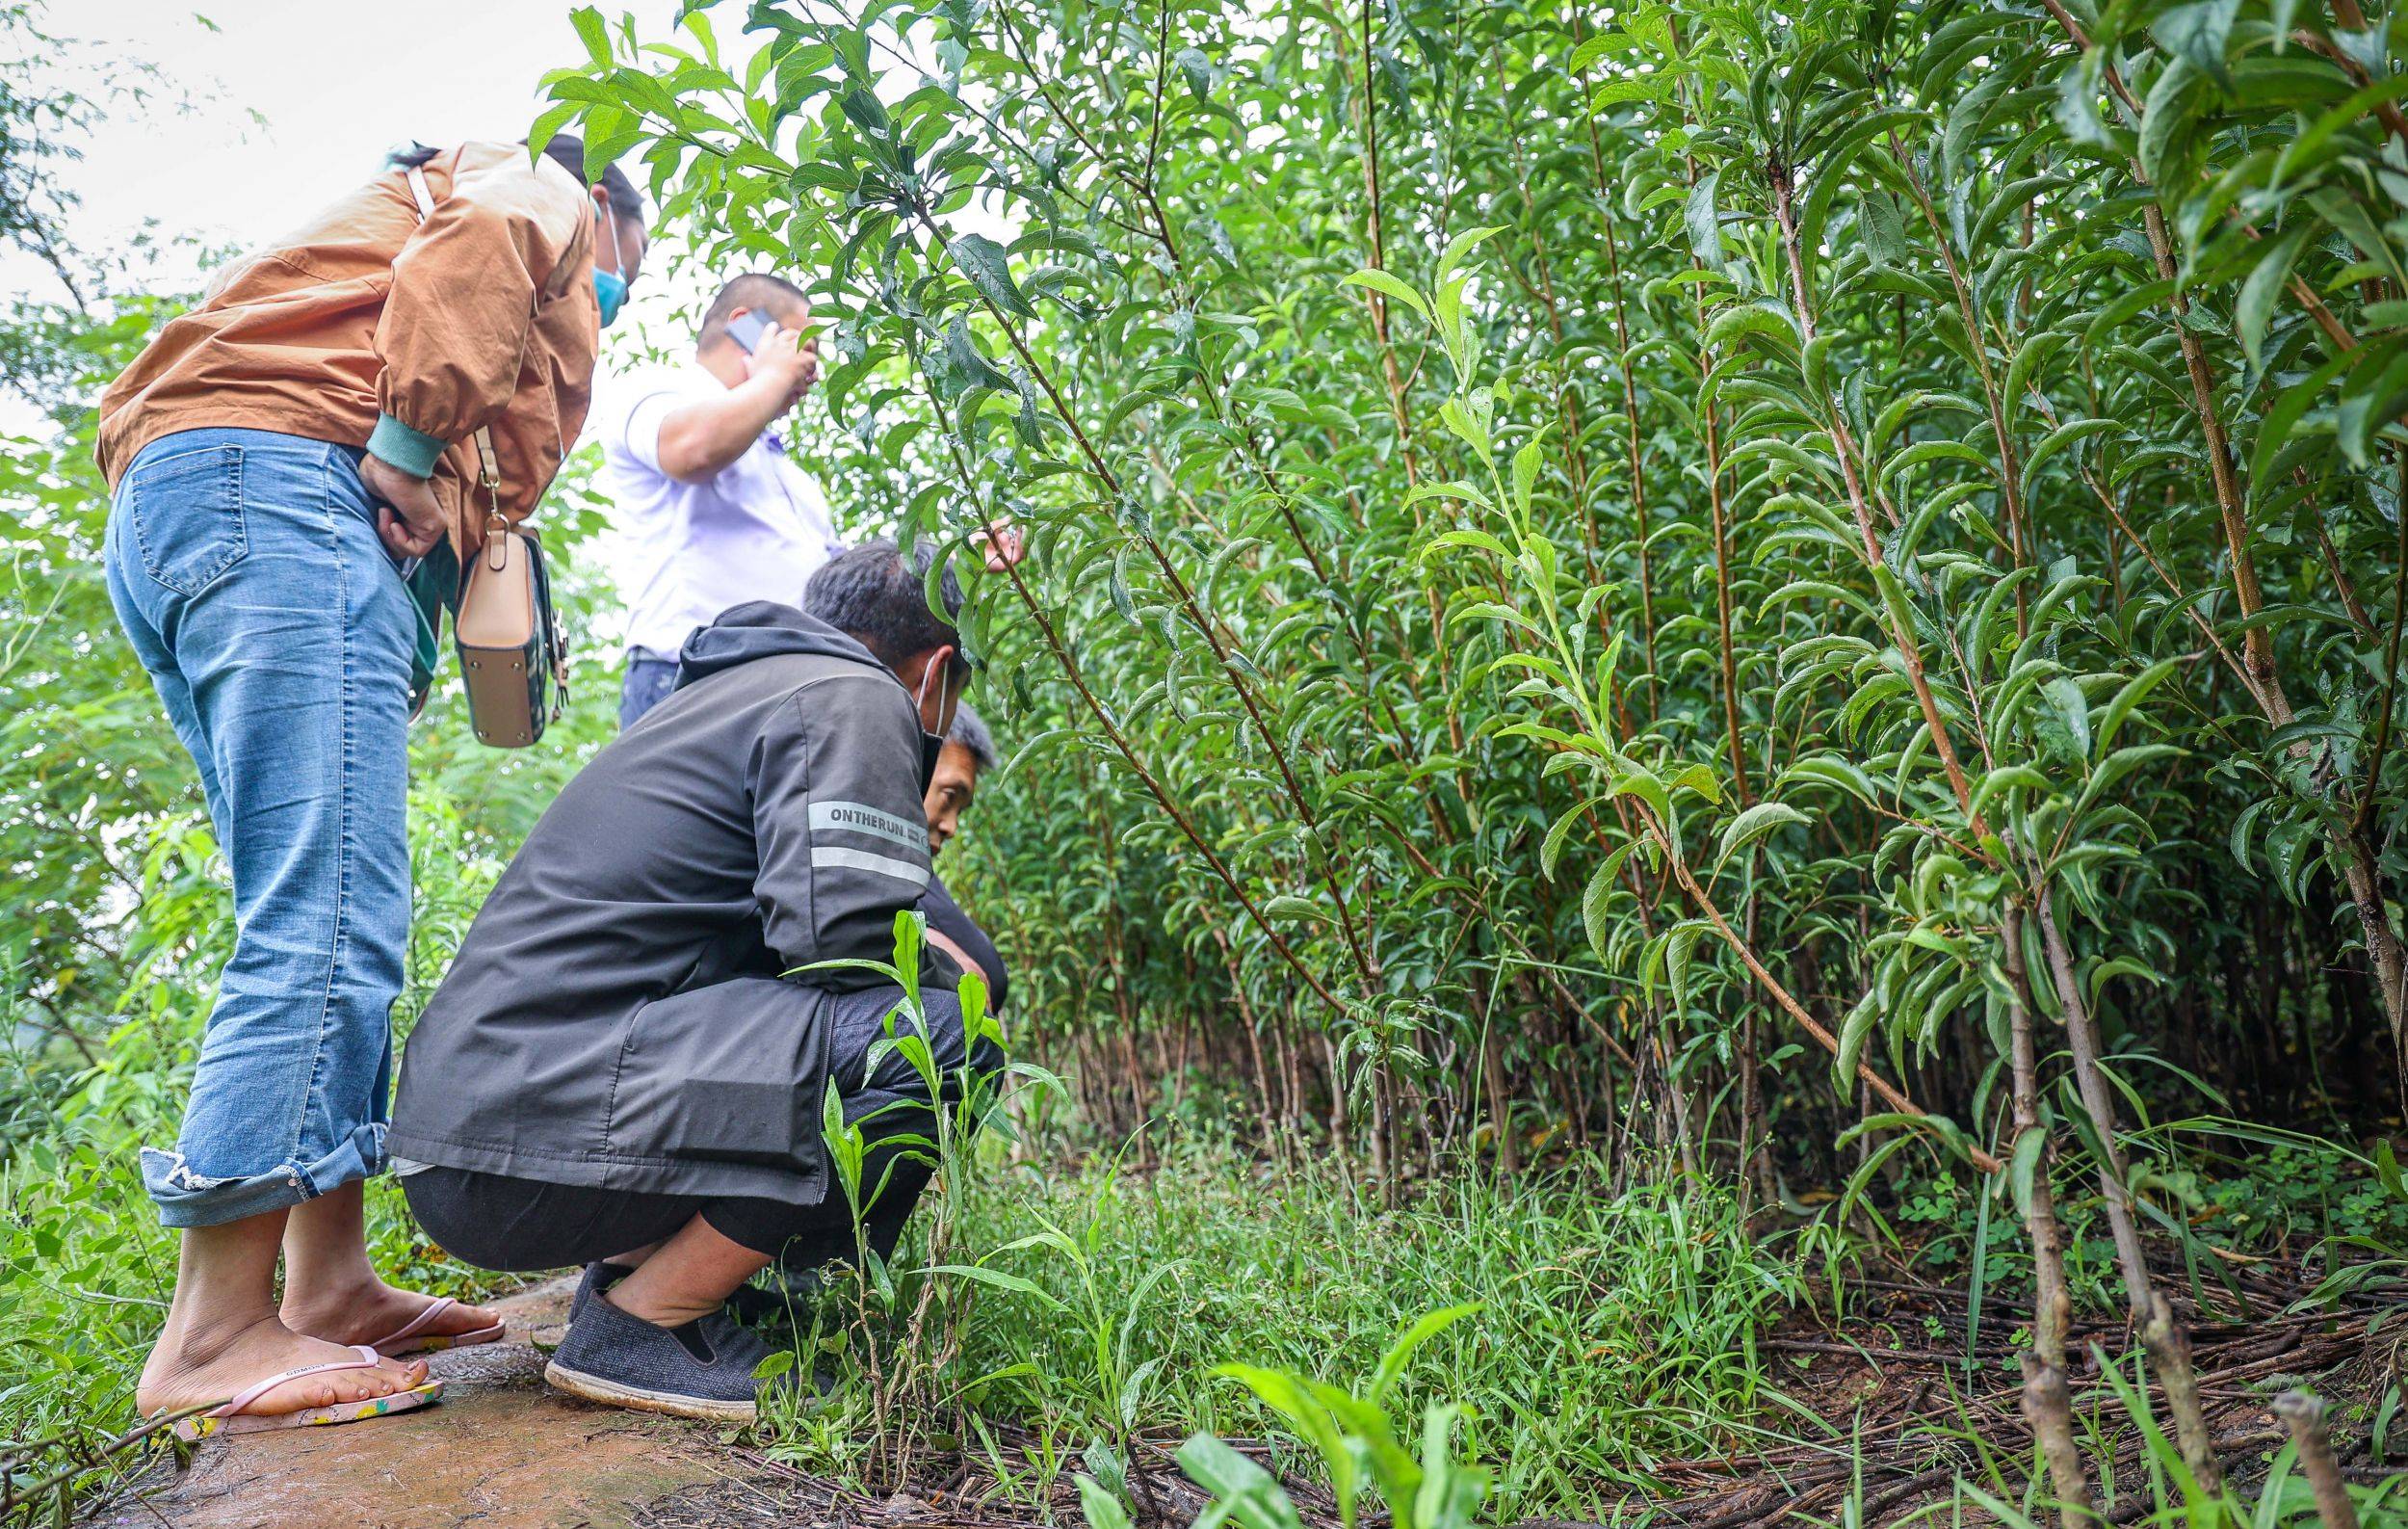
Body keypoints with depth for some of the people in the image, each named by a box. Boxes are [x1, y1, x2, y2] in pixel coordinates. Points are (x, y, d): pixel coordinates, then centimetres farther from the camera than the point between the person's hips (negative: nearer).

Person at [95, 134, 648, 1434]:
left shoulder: (396, 204, 40)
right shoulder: (542, 192, 17)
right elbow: (475, 253, -9)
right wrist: (408, 449, -12)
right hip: (282, 475, -10)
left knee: (316, 926, 7)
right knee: (334, 922, -16)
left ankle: (329, 1287, 7)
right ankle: (216, 1336, -16)